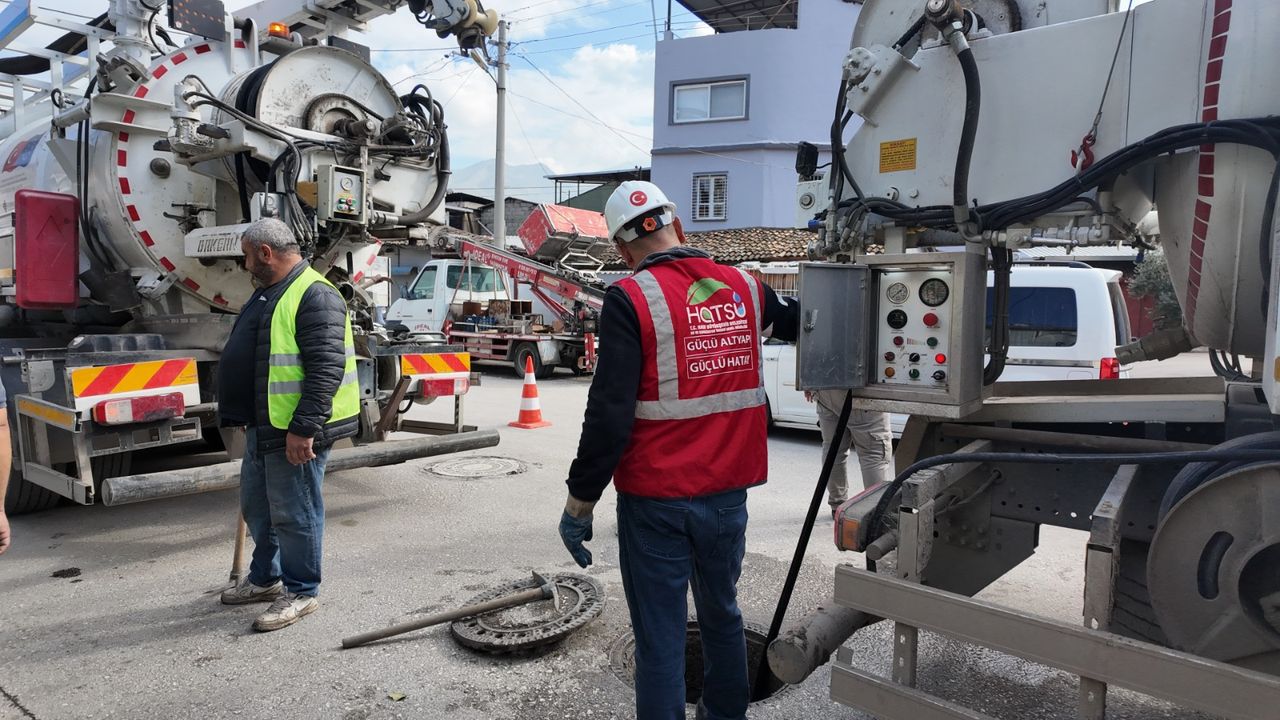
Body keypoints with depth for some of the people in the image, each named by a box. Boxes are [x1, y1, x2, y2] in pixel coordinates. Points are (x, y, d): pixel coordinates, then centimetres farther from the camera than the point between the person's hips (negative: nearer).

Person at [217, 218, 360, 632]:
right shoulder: (268, 293, 17)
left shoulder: (314, 296, -18)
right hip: (263, 428, 11)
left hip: (295, 433, -11)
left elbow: (327, 369, -25)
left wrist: (303, 428, -28)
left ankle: (300, 593, 15)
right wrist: (246, 418, 28)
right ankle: (265, 579, 38)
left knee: (293, 515, 0)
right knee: (256, 507, 21)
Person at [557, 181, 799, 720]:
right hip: (727, 493, 5)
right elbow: (792, 322, 21)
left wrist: (579, 501, -10)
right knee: (722, 614, 23)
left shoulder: (631, 299, -12)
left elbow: (610, 413, -17)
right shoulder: (743, 288, 2)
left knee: (659, 635, 7)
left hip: (656, 499, -5)